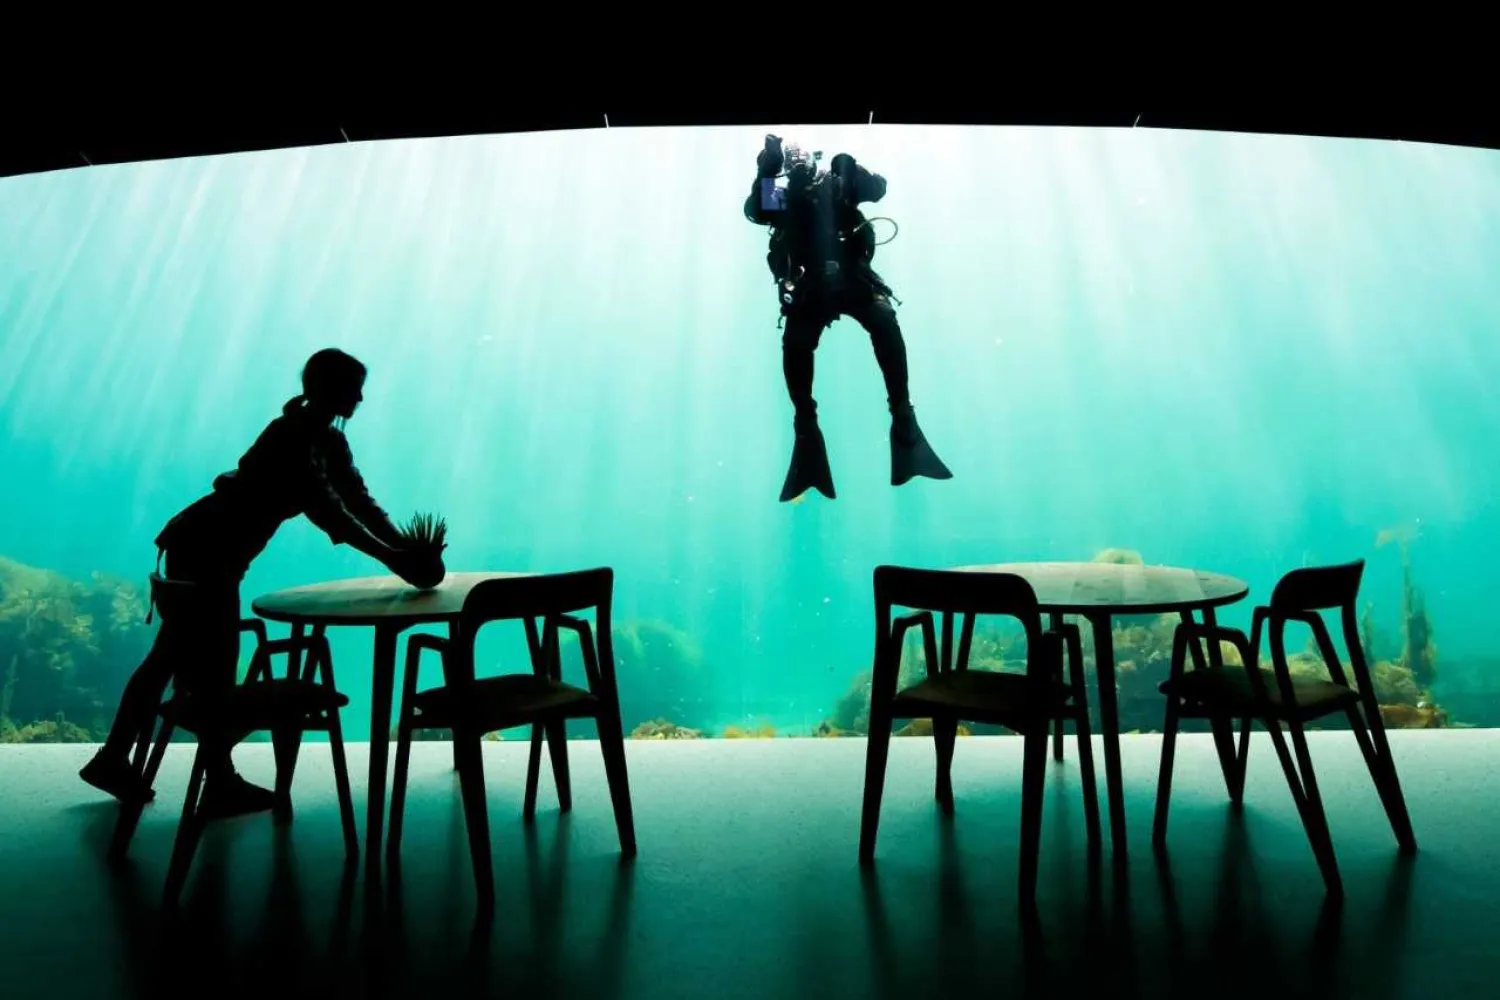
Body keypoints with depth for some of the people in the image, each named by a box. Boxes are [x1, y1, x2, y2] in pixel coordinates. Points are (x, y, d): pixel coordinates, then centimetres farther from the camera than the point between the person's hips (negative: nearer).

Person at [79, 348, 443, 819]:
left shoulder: (328, 442, 3)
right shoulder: (291, 436, -23)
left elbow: (360, 502, 0)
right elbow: (324, 510, -31)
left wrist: (409, 549, -13)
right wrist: (392, 558, -33)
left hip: (218, 551, 9)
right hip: (200, 548, -9)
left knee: (176, 655, 17)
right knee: (211, 663, -1)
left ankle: (113, 760, 31)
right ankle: (220, 783, 10)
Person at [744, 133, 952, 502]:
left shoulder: (837, 181, 14)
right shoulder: (782, 194, 14)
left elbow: (877, 189, 1)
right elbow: (754, 211, -4)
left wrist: (848, 164, -12)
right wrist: (765, 169, -15)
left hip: (852, 276, 0)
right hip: (811, 286, 0)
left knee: (886, 322, -26)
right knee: (794, 345, -25)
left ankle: (904, 420, -24)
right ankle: (806, 432, -16)